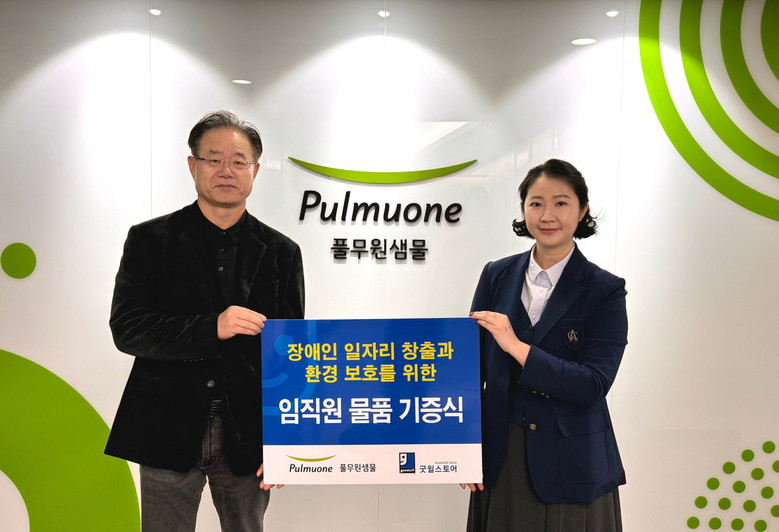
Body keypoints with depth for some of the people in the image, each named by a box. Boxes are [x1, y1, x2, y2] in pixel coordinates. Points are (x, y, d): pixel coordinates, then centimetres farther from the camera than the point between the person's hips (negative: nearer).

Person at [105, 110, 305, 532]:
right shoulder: (149, 240, -1)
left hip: (247, 438, 1)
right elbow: (125, 329, -9)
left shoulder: (281, 252, 2)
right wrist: (211, 327, -23)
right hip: (167, 433, -1)